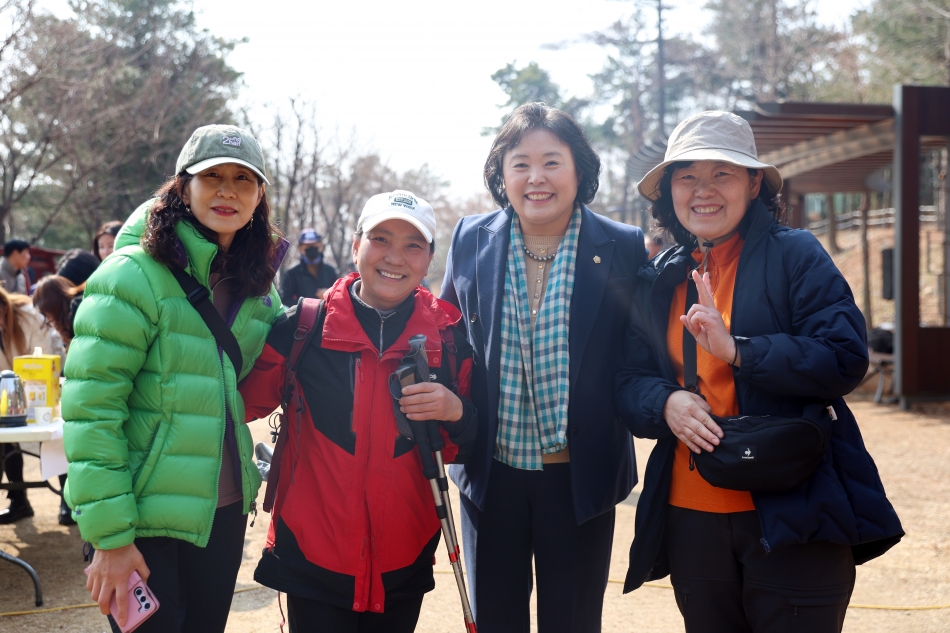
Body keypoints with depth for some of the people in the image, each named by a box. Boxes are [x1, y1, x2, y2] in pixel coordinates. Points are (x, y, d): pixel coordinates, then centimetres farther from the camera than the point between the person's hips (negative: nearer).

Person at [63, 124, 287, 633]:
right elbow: (89, 409, -17)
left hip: (224, 512, 6)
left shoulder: (258, 289, 7)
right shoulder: (134, 275, -14)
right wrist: (108, 534, -19)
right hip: (143, 519, -6)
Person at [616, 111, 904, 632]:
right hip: (690, 520, 5)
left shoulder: (795, 255, -3)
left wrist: (738, 349, -23)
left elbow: (846, 359, -13)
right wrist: (665, 401, -14)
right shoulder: (660, 280, 11)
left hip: (791, 519, -4)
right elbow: (629, 380, 9)